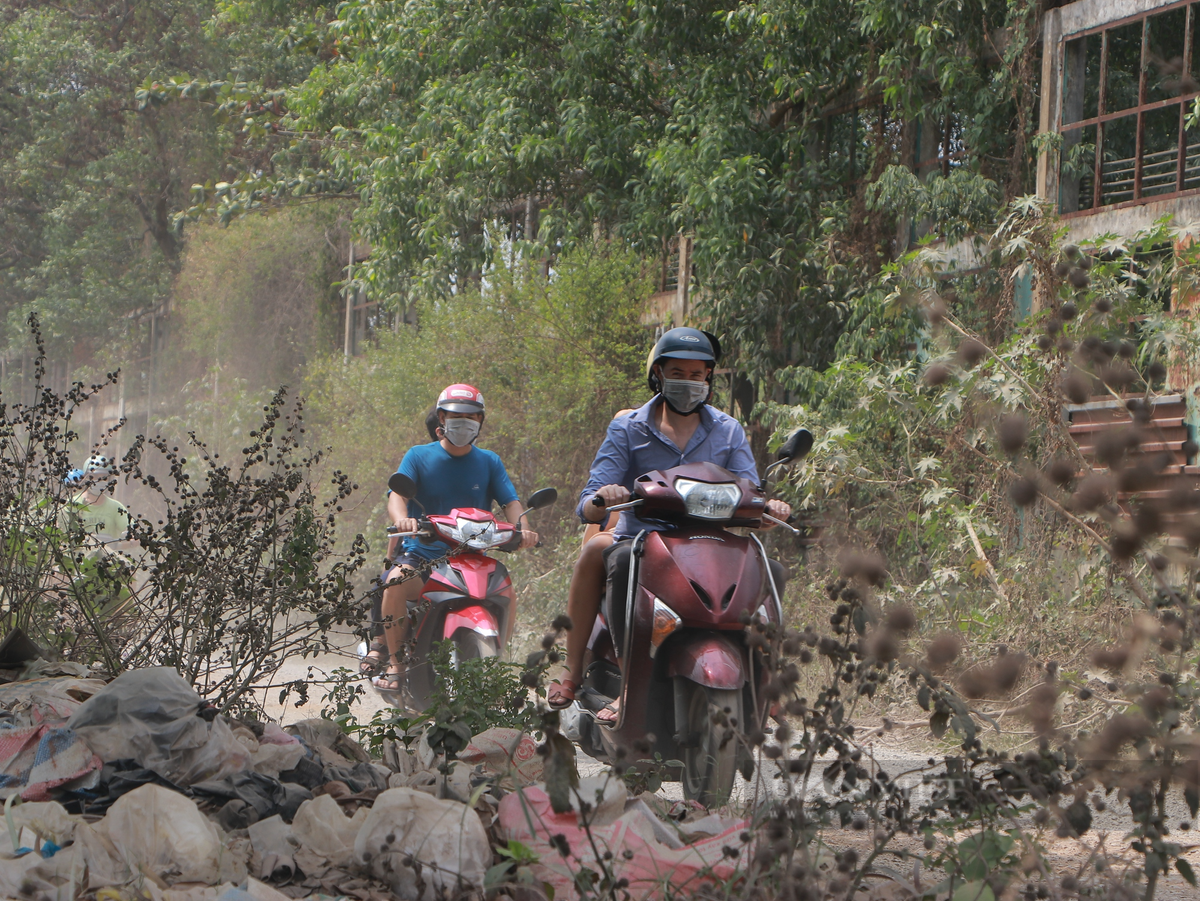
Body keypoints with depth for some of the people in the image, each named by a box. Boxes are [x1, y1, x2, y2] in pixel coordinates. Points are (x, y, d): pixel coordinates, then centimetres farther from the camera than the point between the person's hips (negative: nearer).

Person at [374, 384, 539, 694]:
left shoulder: (489, 462, 12)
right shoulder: (419, 456, 4)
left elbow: (510, 502, 3)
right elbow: (397, 494, -10)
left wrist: (522, 528, -20)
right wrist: (401, 518, -34)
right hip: (422, 552, -2)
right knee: (397, 582, -32)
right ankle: (395, 664, -19)